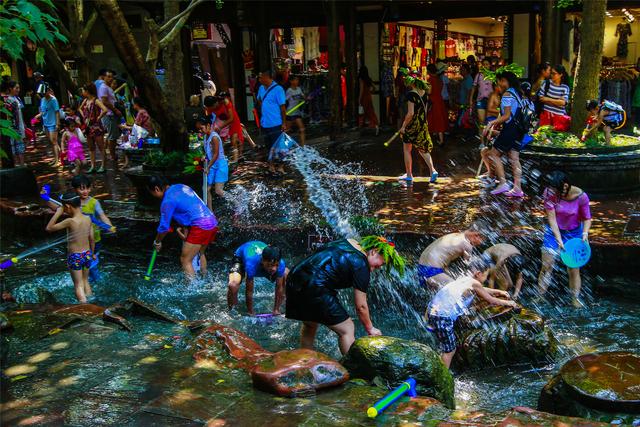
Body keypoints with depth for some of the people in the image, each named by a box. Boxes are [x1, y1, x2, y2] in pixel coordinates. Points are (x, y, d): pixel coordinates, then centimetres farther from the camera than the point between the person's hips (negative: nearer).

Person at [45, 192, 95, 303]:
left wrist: (58, 213, -11)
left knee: (78, 285, 5)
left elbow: (49, 228, -13)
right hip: (87, 254, 6)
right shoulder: (88, 219, -4)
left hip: (75, 257, -6)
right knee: (85, 281, 23)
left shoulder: (70, 221, -21)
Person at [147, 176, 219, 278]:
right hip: (212, 221, 9)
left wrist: (157, 242, 14)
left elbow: (164, 226, -3)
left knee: (185, 260, 1)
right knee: (200, 253, 28)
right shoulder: (180, 186, 16)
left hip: (200, 226, -9)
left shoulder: (168, 200, -8)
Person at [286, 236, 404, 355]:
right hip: (313, 286, -10)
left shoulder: (350, 242, 16)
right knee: (347, 330, 0)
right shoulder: (361, 264, -7)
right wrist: (370, 329, 10)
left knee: (309, 326, 27)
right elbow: (361, 306, -2)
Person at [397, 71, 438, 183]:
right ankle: (433, 170, 0)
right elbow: (424, 109, 12)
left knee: (407, 149, 10)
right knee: (423, 149, 16)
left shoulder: (411, 94, -19)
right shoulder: (424, 93, 4)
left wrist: (403, 126, -13)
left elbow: (410, 113, -22)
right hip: (423, 124, 7)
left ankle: (409, 175, 16)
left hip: (413, 124, -7)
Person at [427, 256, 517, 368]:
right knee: (449, 350, 5)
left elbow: (483, 290, 35)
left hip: (433, 310, 9)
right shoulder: (474, 283, -10)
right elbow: (491, 301, 2)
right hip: (442, 317, -9)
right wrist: (507, 303, 17)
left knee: (446, 348, 24)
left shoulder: (466, 279, 14)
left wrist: (499, 292, 38)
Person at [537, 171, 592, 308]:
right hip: (554, 231, 1)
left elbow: (587, 218, -9)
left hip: (574, 233, -1)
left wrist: (585, 233, -27)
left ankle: (575, 299, 14)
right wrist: (558, 239, -26)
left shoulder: (581, 196, -22)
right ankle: (540, 296, 14)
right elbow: (551, 218, -20)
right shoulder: (549, 193, -22)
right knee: (546, 267, 1)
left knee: (574, 270, 1)